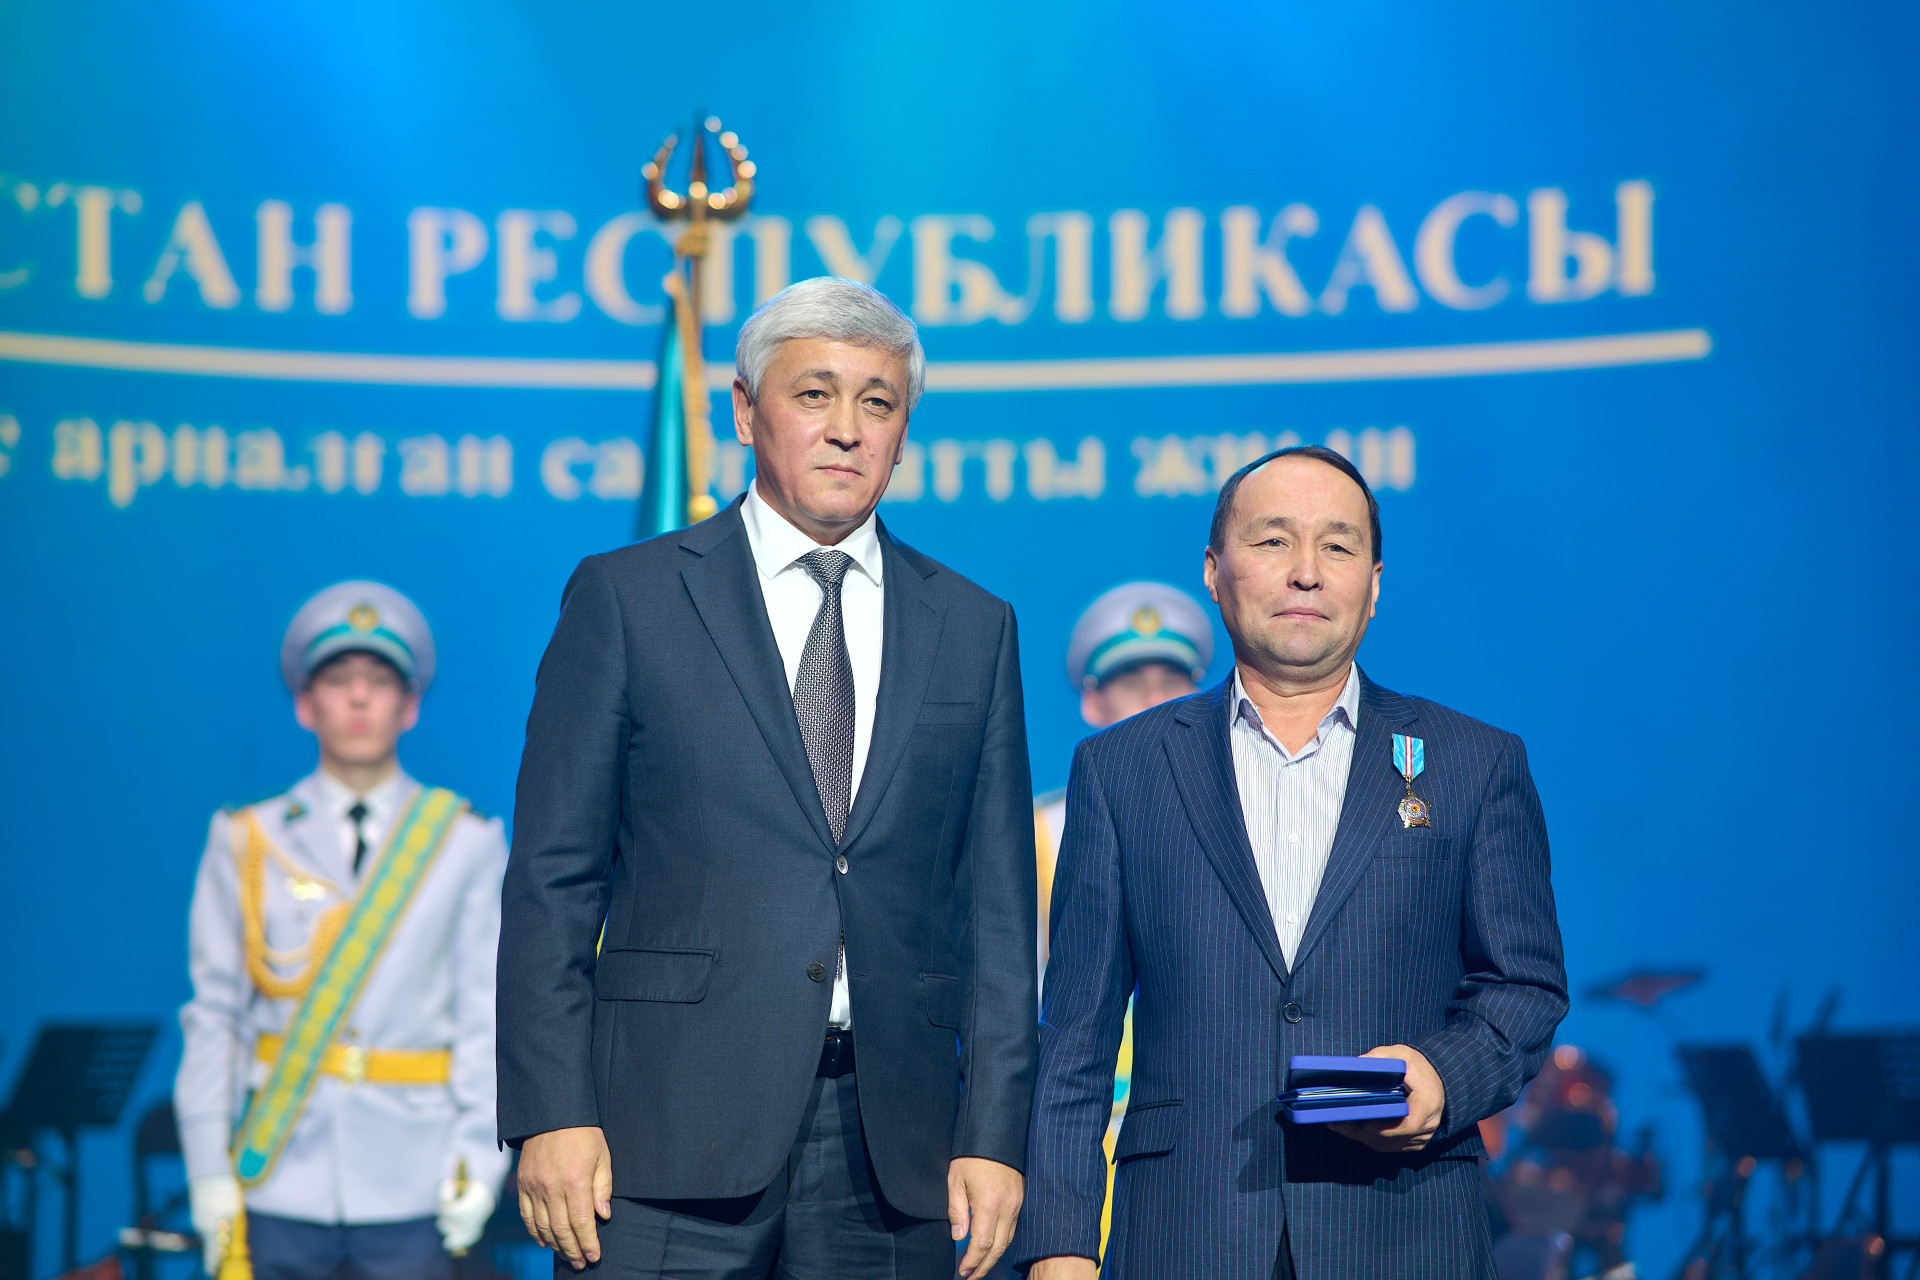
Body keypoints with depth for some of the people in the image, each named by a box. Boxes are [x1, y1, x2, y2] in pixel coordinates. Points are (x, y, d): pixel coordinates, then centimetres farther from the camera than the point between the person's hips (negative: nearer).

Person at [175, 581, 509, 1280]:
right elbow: (213, 1013, 5)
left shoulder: (466, 843, 7)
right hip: (279, 1186, 0)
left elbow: (486, 1011, 3)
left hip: (409, 1195, 0)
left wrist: (480, 1159, -6)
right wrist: (208, 1168, -1)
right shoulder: (246, 843, 7)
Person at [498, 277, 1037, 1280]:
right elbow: (553, 879, 1)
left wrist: (995, 1133, 1)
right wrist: (552, 1114, -8)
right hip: (670, 1129, -2)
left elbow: (996, 904, 10)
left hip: (891, 1149, 2)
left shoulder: (974, 630, 13)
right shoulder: (625, 598, 5)